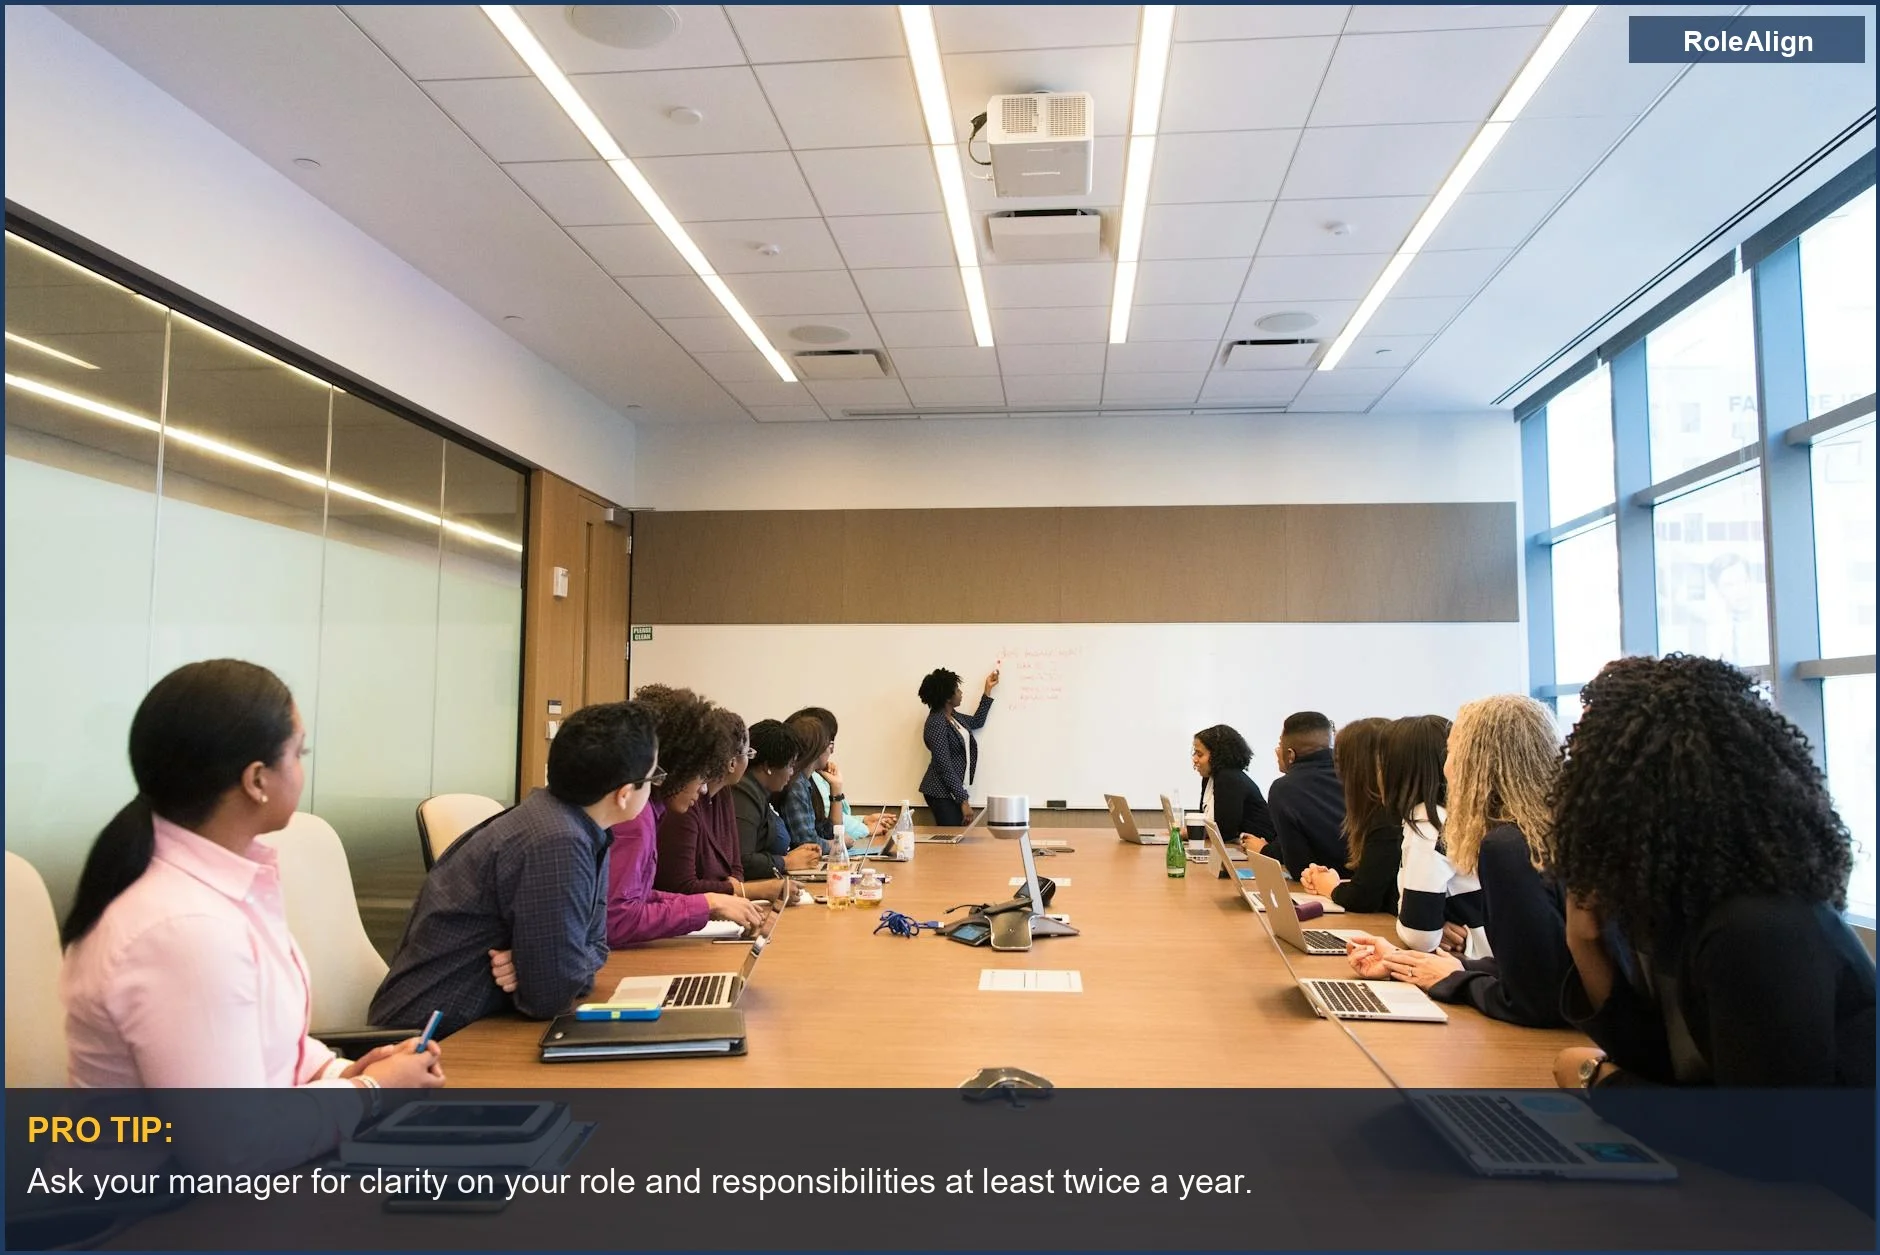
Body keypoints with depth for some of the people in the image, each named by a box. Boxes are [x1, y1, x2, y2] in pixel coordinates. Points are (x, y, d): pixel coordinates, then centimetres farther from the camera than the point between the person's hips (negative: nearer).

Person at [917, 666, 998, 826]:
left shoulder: (952, 716, 8)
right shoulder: (937, 724, -20)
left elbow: (977, 722, 27)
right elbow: (944, 767, -22)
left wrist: (988, 689, 23)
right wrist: (963, 801, -22)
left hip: (954, 790, 9)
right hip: (942, 793, -9)